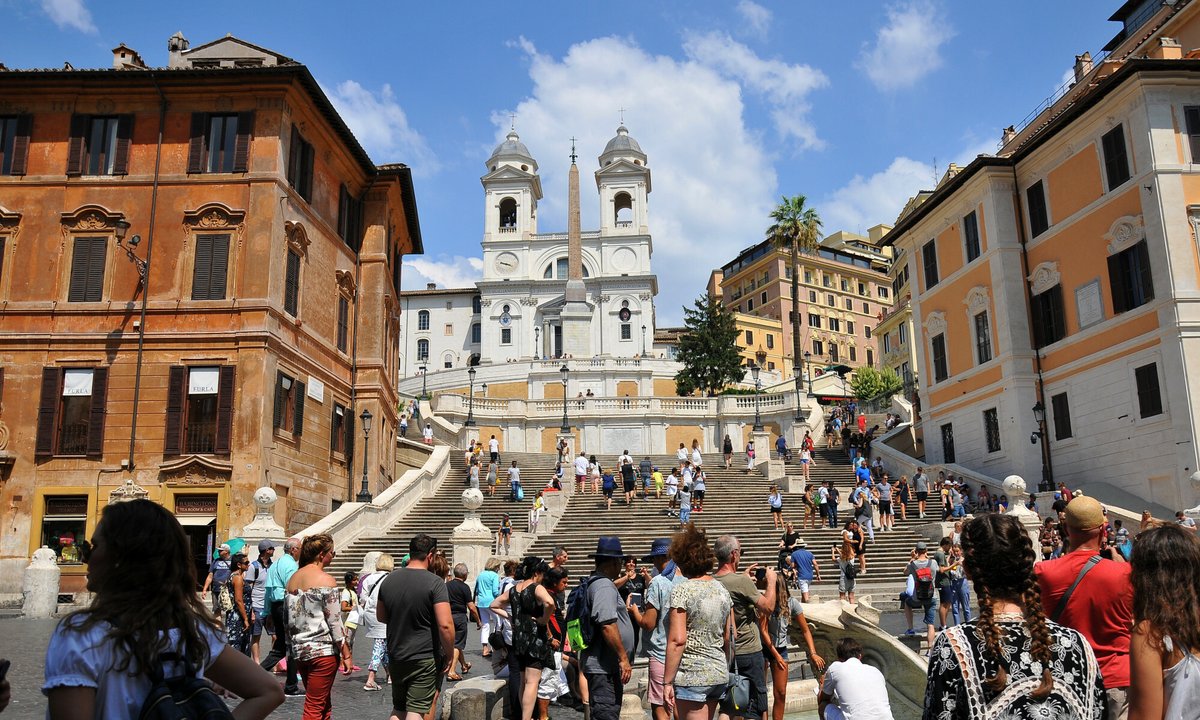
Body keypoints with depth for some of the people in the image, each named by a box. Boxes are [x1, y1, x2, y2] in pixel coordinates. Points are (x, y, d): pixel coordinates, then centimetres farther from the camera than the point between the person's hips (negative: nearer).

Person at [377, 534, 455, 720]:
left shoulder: (388, 580, 3)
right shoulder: (435, 583, -16)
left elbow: (381, 616, 15)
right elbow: (445, 624, -22)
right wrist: (449, 656, -10)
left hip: (395, 655, 6)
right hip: (425, 658, -5)